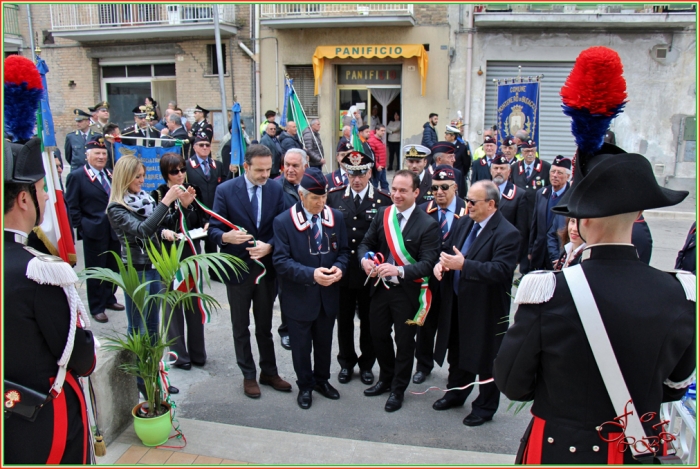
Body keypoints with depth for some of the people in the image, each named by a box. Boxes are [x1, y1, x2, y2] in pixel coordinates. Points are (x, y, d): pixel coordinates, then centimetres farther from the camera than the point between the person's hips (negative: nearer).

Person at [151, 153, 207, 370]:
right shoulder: (158, 195, -5)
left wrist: (187, 205, -16)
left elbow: (200, 223, -1)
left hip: (191, 253, 3)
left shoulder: (192, 192, 3)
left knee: (194, 303, 8)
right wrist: (163, 232, -23)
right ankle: (179, 354, 17)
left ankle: (197, 352, 21)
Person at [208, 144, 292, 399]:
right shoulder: (225, 190, -9)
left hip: (267, 266, 2)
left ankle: (269, 372, 31)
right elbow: (214, 228, -8)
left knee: (265, 325, 16)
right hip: (238, 268, -2)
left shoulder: (276, 189, -2)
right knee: (241, 327, 12)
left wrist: (269, 246, -18)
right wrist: (226, 237, -30)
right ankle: (248, 376, 27)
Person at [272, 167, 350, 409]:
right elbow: (281, 261, -18)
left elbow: (343, 250, 6)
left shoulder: (336, 217, -3)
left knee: (324, 343, 21)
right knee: (301, 345, 14)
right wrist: (311, 274, -30)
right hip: (299, 297, -3)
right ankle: (305, 386, 36)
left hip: (328, 295, 4)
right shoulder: (283, 221, -15)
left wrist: (339, 267, -17)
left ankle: (322, 380, 43)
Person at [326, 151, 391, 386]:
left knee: (368, 321, 13)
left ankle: (367, 364, 32)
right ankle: (346, 362, 34)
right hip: (341, 270, 1)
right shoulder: (333, 197, 0)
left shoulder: (384, 200, -6)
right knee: (344, 320, 15)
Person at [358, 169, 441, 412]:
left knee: (404, 342, 11)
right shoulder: (382, 214, 0)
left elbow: (427, 264, -20)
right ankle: (386, 378, 43)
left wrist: (399, 270, -35)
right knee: (378, 335, 18)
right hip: (380, 287, 5)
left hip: (407, 291, -4)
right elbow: (366, 243, 5)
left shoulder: (428, 224, -15)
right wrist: (365, 259, -17)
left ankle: (398, 389, 32)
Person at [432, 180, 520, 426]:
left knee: (485, 359, 10)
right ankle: (455, 392, 43)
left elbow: (501, 270, -27)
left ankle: (485, 406, 29)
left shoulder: (507, 234, -18)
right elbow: (448, 249, 13)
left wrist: (463, 265, -32)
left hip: (486, 308, -7)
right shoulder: (462, 223, 5)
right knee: (457, 352, 22)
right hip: (457, 303, 7)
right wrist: (441, 263, -11)